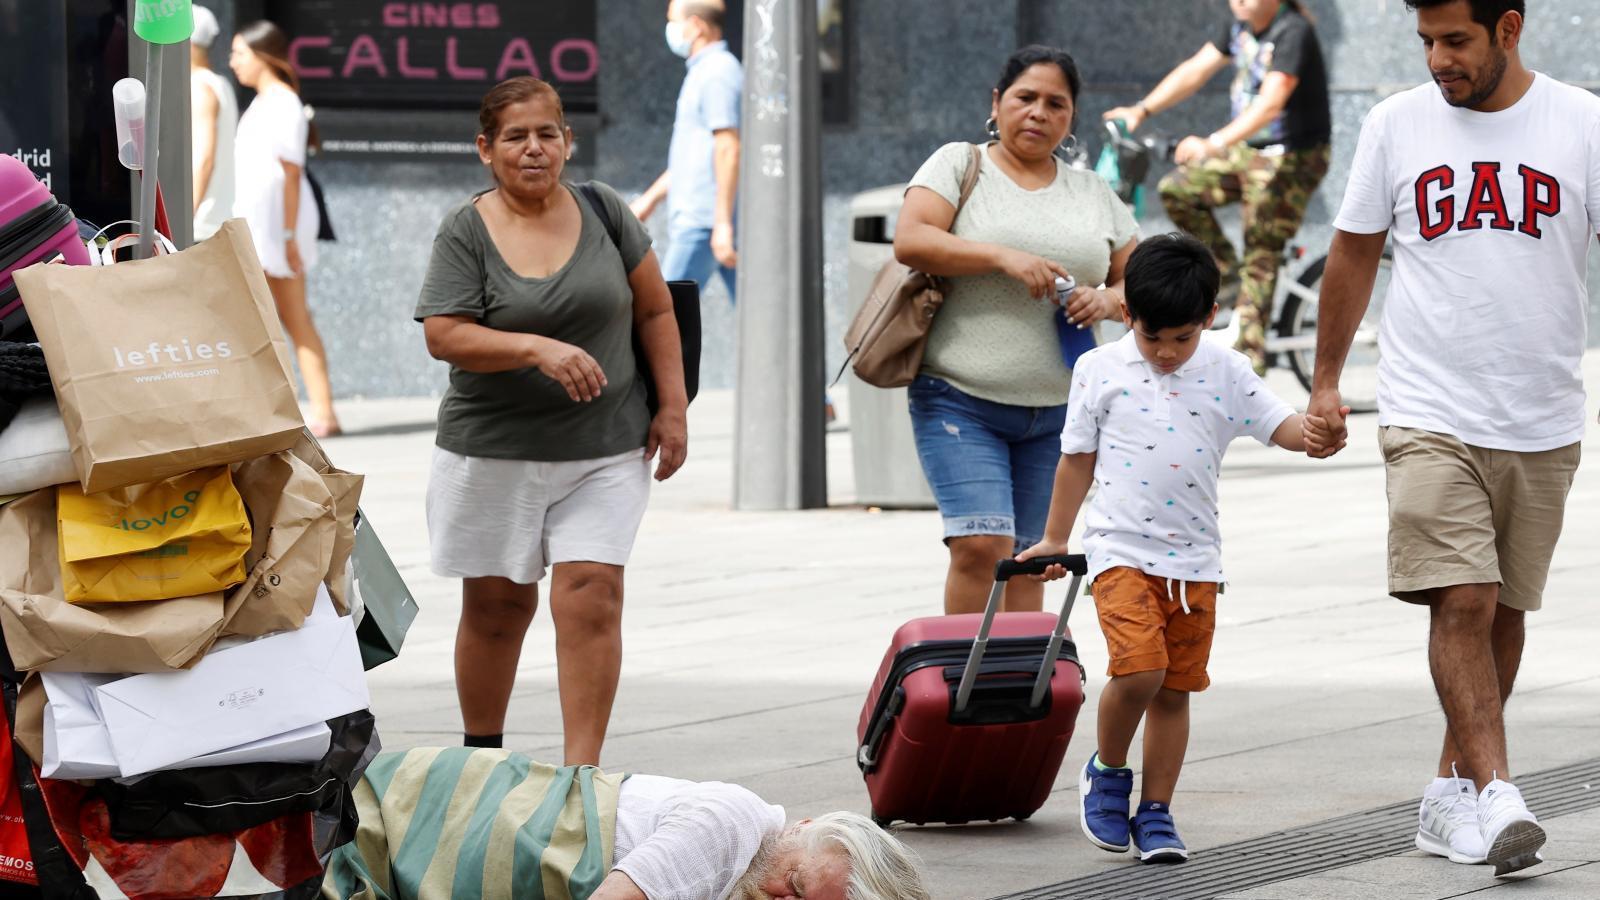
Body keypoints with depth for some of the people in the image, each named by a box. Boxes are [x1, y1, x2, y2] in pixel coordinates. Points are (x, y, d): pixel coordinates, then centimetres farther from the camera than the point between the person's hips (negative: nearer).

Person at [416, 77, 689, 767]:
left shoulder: (602, 212, 4)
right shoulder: (466, 232, -3)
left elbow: (655, 311, 10)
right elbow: (445, 335, -13)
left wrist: (672, 407, 4)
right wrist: (539, 350, -24)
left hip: (605, 451, 1)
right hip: (493, 450, -1)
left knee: (590, 598, -11)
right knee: (497, 605, 9)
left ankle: (581, 771, -12)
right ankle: (480, 756, 27)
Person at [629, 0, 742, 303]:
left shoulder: (716, 73, -13)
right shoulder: (711, 71, 20)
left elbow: (728, 150, -21)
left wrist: (723, 224, -25)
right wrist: (651, 198, 30)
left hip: (704, 222, -10)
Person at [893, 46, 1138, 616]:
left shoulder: (1094, 195, 15)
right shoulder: (959, 165, 4)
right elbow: (910, 242, -11)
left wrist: (1108, 300, -6)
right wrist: (1003, 257, -20)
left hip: (1057, 413, 4)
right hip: (962, 401, -4)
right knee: (981, 545, -18)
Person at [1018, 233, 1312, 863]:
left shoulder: (1226, 374, 3)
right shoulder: (1100, 370, 1)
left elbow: (1281, 426, -2)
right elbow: (1077, 459, 8)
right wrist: (1054, 540, 14)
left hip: (1193, 559, 2)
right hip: (1121, 550, -2)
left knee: (1174, 689, 6)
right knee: (1139, 668, -19)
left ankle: (1155, 812, 17)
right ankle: (1107, 773, 5)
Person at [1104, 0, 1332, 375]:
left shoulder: (1293, 32, -22)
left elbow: (1270, 104, -33)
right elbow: (1195, 70, 4)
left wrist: (1214, 144, -44)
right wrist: (1142, 110, -7)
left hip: (1290, 160, -8)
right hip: (1248, 151, 8)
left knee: (1260, 259, -7)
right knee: (1178, 190, -2)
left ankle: (1248, 361, -2)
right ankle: (1227, 276, 10)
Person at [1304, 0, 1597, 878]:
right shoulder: (1396, 124, 3)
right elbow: (1354, 253, 13)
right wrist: (1324, 383, 14)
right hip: (1430, 417, -1)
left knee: (1504, 611, 8)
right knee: (1461, 601, -14)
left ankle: (1451, 792, 20)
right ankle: (1495, 798, -18)